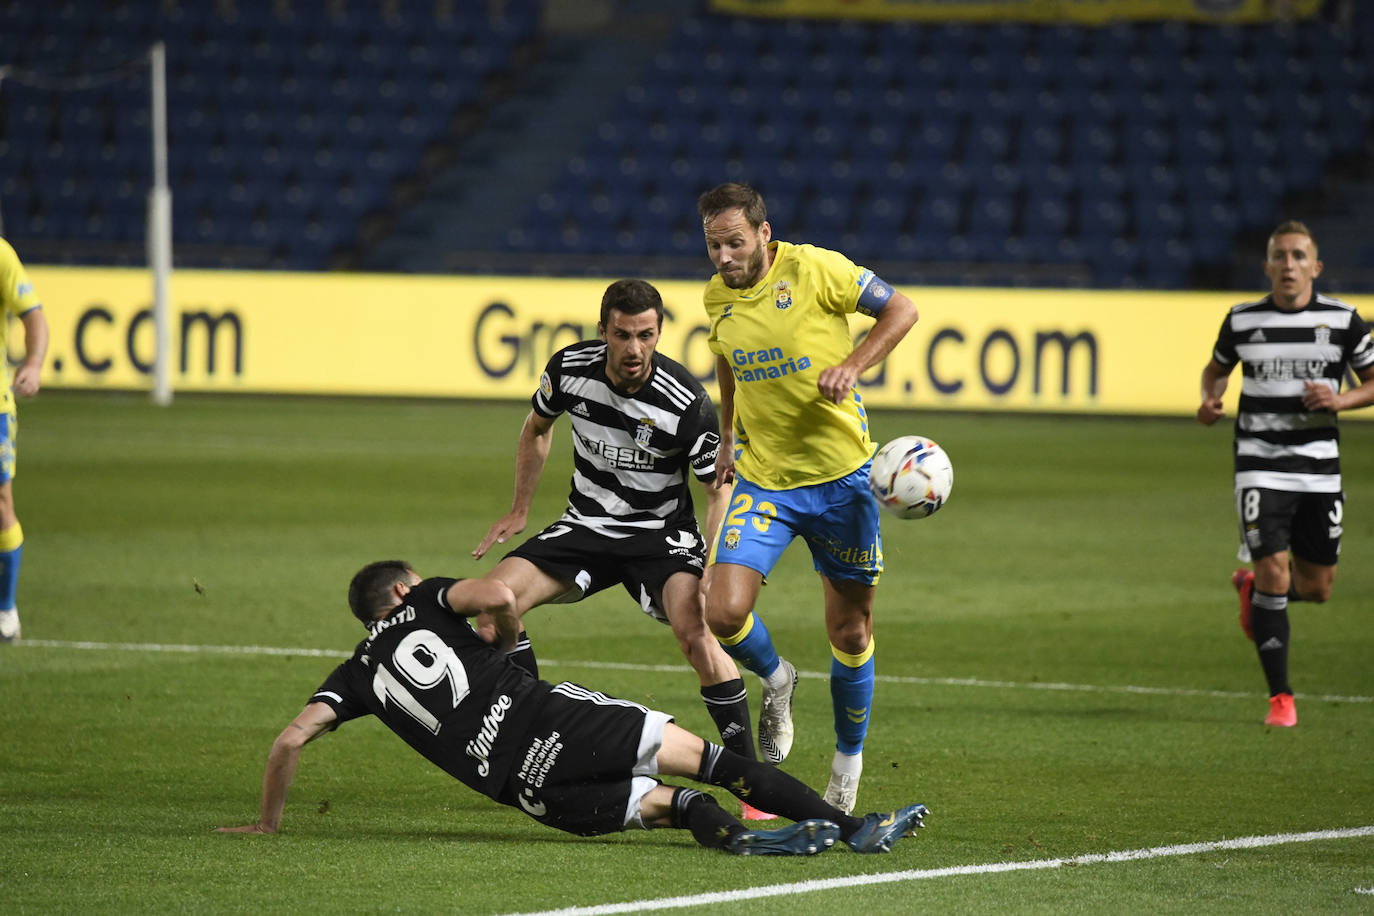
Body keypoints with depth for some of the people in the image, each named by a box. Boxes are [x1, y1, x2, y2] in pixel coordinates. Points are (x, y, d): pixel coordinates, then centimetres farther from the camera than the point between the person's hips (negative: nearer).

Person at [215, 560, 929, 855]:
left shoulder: (357, 676, 22)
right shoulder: (426, 604, 17)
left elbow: (292, 738, 11)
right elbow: (500, 595, -3)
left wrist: (267, 823, 21)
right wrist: (499, 643, 19)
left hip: (516, 782, 2)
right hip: (546, 713, -2)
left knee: (670, 803, 8)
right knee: (703, 757, 2)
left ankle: (738, 839, -27)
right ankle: (847, 825, -9)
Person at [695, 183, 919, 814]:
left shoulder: (813, 270, -13)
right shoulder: (718, 296, 2)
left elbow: (900, 310, -5)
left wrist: (852, 365, -20)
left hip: (839, 476, -3)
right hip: (761, 478, 3)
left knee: (850, 631, 6)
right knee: (723, 614, -15)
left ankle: (847, 769, 27)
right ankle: (776, 681, 19)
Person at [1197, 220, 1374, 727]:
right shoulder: (1242, 320, 0)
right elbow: (1216, 367, 18)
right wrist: (1209, 399, -4)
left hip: (1319, 467, 2)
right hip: (1260, 465, -2)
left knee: (1316, 588, 8)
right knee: (1274, 573, -14)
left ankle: (1251, 587, 43)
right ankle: (1279, 697, -3)